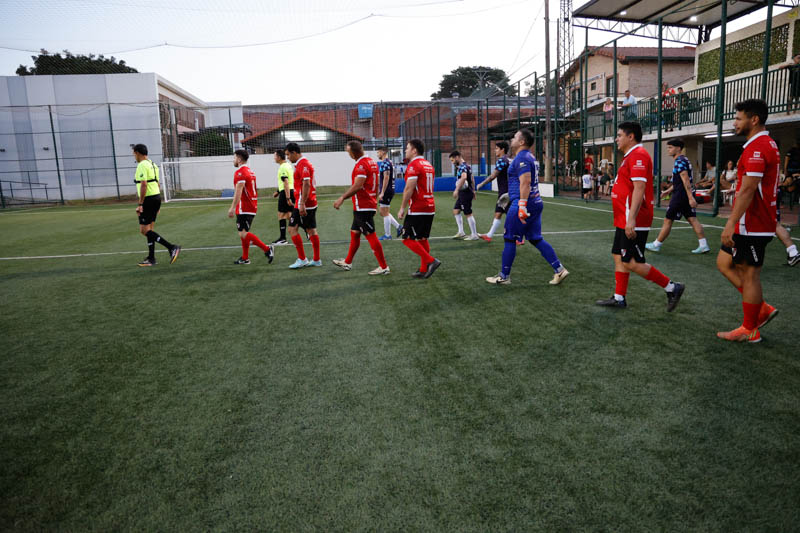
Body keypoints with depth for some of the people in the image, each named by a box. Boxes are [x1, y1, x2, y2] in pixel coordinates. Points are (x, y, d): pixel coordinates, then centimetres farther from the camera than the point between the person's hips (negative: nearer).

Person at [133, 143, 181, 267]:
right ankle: (151, 258, 15)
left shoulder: (142, 165, -13)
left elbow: (143, 185, -22)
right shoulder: (153, 164, 16)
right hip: (156, 197, 9)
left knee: (144, 230, -6)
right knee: (149, 230, 13)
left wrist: (140, 204, -21)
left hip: (148, 200, -9)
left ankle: (172, 248, -14)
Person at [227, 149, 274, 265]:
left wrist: (232, 208, -23)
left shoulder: (240, 172, -13)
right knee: (243, 233, 15)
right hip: (252, 207, 10)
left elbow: (238, 192, -22)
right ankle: (245, 258, 19)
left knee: (243, 234, -12)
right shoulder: (250, 171, 17)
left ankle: (267, 249, -16)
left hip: (244, 209, -10)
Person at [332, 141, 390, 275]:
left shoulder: (361, 164, -18)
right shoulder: (372, 162, 13)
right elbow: (376, 185, 19)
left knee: (371, 236, -6)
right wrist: (375, 200, 25)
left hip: (363, 207, -10)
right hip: (369, 204, 10)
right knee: (354, 233, 18)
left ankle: (384, 267, -1)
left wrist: (342, 198, -23)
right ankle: (347, 262, 30)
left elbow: (357, 186, -26)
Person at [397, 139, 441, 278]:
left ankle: (431, 261, -10)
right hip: (430, 208, 9)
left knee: (407, 238, -4)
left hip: (417, 209, -9)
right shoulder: (429, 165, 16)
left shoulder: (413, 165, -12)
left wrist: (402, 208, -12)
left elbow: (409, 189, -17)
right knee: (422, 239, 14)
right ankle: (424, 270, 16)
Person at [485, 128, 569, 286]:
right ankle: (559, 270, 9)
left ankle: (504, 276, 9)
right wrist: (513, 195, 33)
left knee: (510, 239, 0)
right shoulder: (530, 157, 18)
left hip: (525, 203, -10)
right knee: (536, 239, 12)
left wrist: (522, 206, -27)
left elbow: (525, 182, -23)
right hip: (536, 203, 10)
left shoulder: (521, 158, -13)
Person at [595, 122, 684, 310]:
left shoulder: (638, 155, -15)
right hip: (625, 221, 11)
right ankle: (619, 298, 21)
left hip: (634, 223, -11)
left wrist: (631, 219, -29)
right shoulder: (631, 156, 17)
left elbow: (639, 188, -24)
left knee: (632, 263, -7)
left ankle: (672, 287, 5)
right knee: (618, 257, 13)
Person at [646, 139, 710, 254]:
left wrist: (691, 198, -28)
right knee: (692, 219, 7)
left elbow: (686, 180, -23)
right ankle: (703, 245, 4)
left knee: (668, 220, 1)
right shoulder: (684, 160, 17)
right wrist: (668, 191, 28)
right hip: (687, 195, 9)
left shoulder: (679, 161, -15)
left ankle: (656, 245, 10)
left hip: (681, 195, -9)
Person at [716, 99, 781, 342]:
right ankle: (762, 309, 20)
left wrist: (730, 224, -24)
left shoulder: (757, 147, -17)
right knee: (725, 263, 15)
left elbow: (747, 190, -24)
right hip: (754, 224, 10)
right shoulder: (767, 144, 16)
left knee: (749, 276, -1)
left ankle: (750, 330, 11)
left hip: (751, 226, -10)